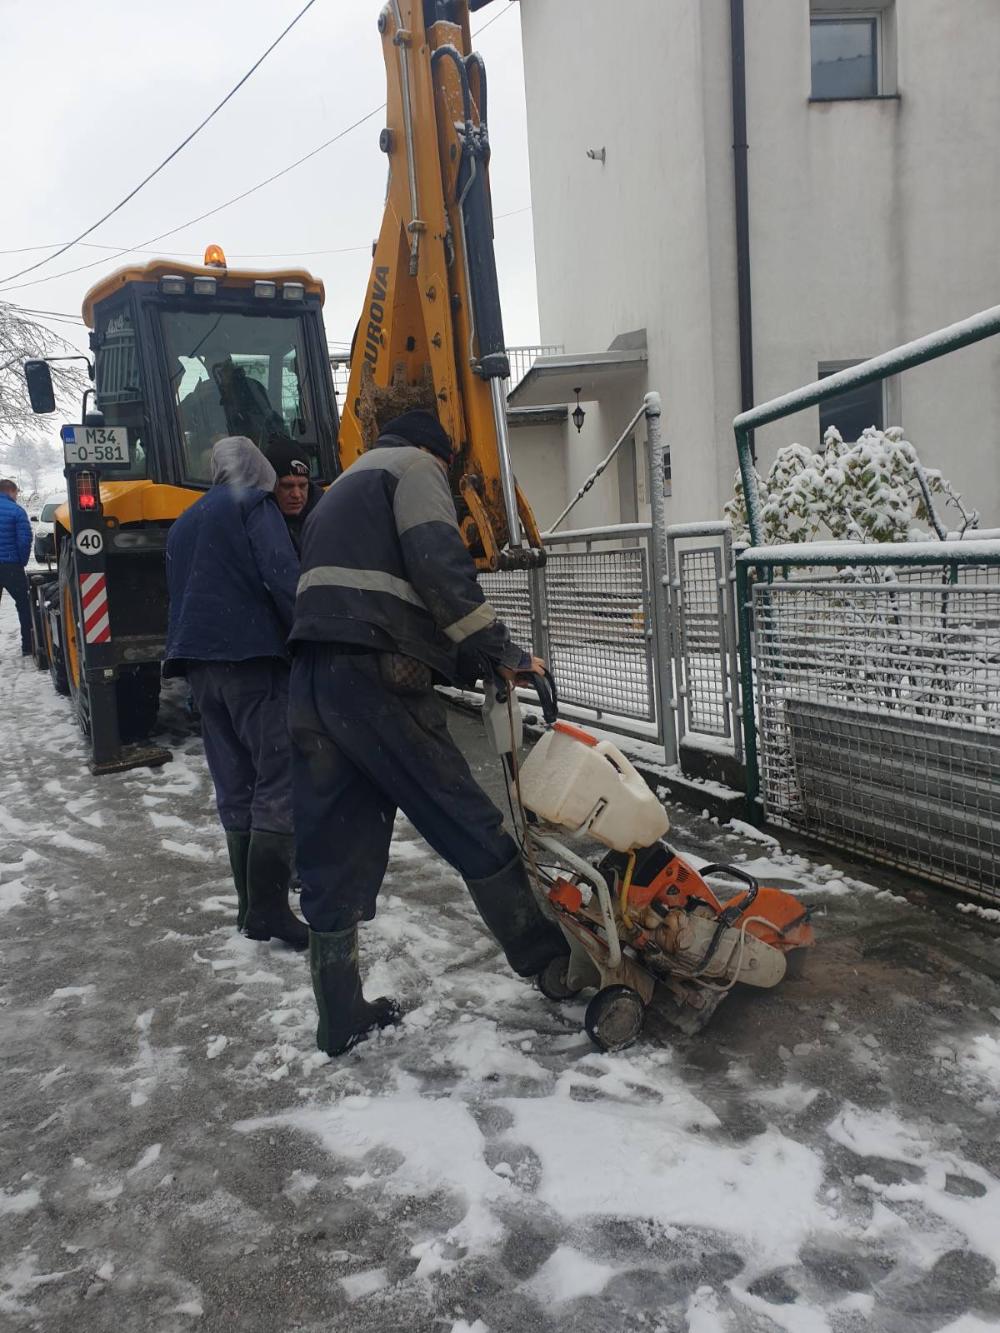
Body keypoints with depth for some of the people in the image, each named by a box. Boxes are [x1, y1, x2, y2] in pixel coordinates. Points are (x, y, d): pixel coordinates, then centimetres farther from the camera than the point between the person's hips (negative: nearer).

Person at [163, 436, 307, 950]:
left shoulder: (184, 523, 24)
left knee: (234, 784, 10)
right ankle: (269, 906, -11)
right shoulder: (253, 505, 1)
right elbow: (283, 580, -13)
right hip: (253, 656, -7)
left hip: (199, 662, 8)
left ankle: (250, 905, 13)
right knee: (278, 778, -6)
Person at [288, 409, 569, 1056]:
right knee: (472, 826, 2)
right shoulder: (415, 466, 9)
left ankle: (342, 1019, 16)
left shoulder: (340, 490, 35)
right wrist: (502, 652, -8)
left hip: (309, 686, 8)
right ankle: (547, 956, 14)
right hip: (376, 679, -8)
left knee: (333, 857, 9)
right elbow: (441, 567, -10)